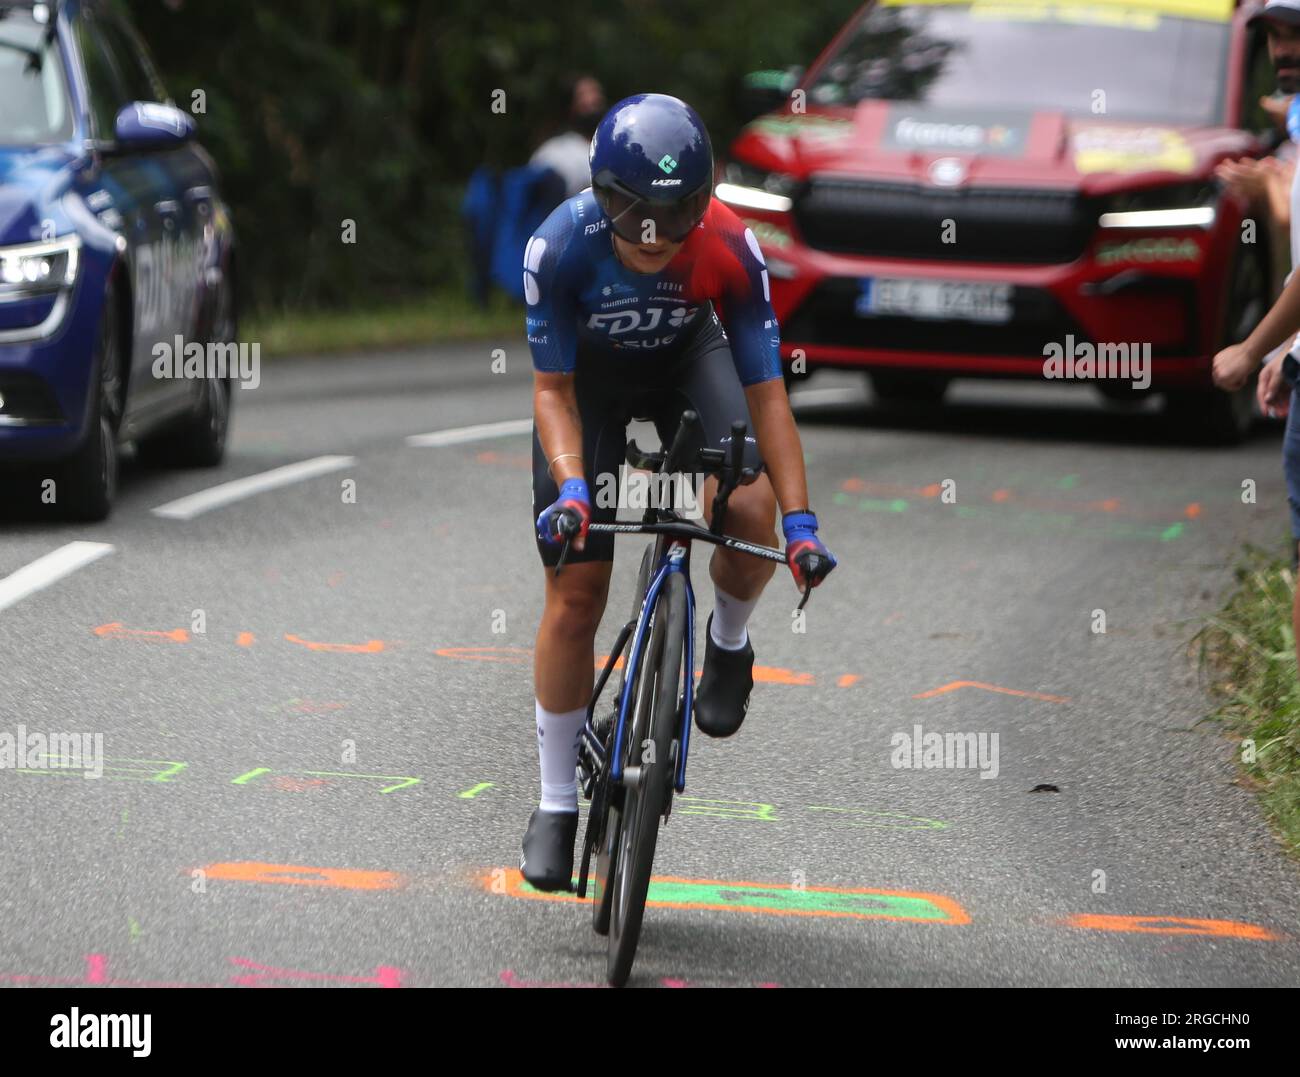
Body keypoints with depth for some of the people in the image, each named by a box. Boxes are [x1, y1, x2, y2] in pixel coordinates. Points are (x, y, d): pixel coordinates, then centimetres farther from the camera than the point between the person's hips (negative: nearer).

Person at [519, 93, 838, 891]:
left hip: (689, 359, 0)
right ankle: (556, 804, 9)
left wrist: (800, 519, -35)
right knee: (575, 595, -5)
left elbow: (765, 391, -27)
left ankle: (728, 643, 4)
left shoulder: (730, 249, -32)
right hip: (591, 375, 0)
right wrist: (570, 485, -40)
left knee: (748, 508, -30)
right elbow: (554, 388, -23)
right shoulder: (562, 245, -33)